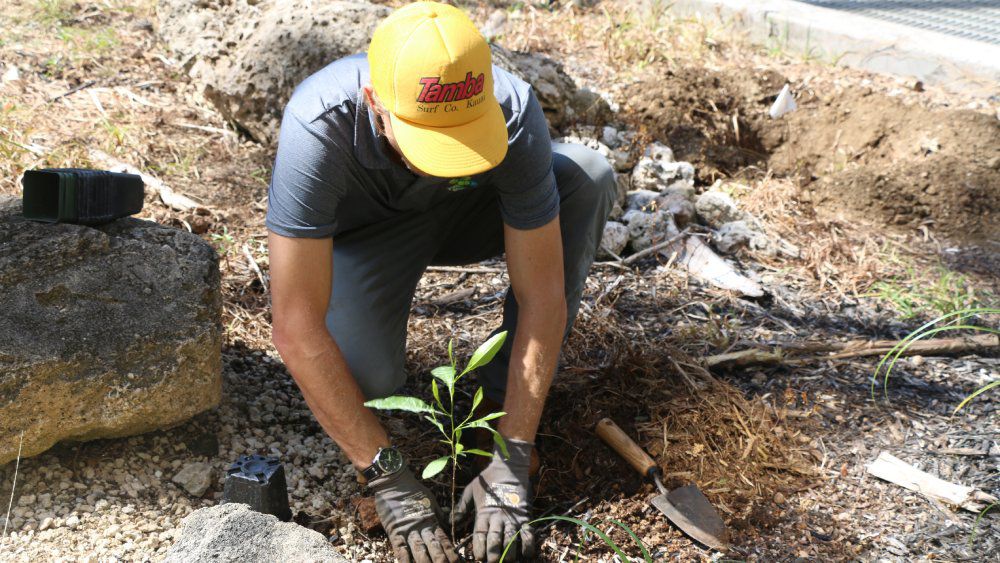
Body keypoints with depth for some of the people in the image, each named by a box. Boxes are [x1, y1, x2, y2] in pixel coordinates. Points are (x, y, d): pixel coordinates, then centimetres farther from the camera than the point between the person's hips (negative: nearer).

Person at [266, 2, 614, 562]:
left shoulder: (514, 112, -34)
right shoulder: (317, 125, -39)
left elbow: (542, 298, -28)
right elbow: (295, 329, -37)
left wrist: (511, 462, -31)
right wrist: (389, 475, -37)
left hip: (462, 212, 2)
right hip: (363, 232, -2)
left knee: (589, 176, -26)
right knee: (365, 379, -31)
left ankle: (507, 387, -10)